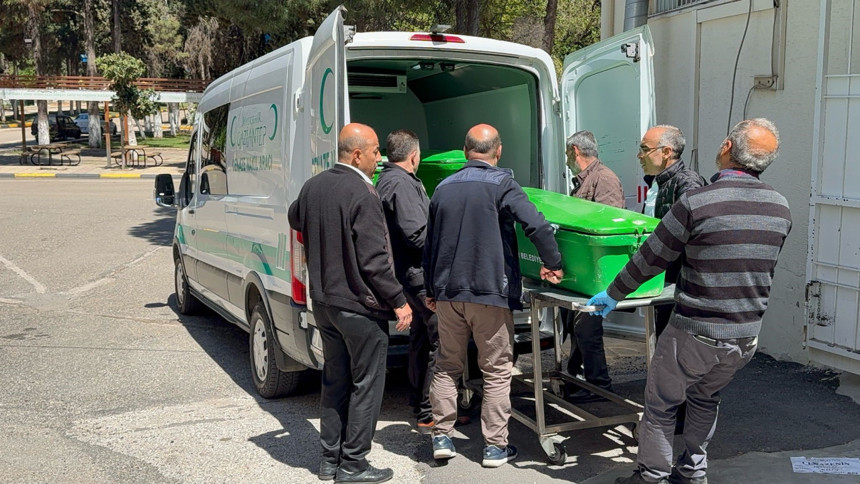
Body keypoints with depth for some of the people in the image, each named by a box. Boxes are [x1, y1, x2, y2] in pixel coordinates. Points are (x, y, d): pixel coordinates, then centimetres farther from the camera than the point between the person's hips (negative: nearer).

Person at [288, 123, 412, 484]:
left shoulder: (313, 186, 4)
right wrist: (399, 301, -14)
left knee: (335, 380, 18)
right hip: (359, 306, -8)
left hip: (324, 302, 8)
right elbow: (374, 260, -22)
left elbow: (294, 220, 26)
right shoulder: (363, 194, -20)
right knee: (365, 384, 5)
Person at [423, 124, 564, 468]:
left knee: (447, 365, 16)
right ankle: (495, 446, 10)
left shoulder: (444, 188, 10)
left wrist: (431, 291, 23)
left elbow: (429, 245, 14)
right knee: (496, 370, 6)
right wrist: (552, 263, -5)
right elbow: (537, 225, -20)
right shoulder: (500, 183, -7)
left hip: (447, 292, 5)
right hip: (490, 293, -4)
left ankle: (442, 436, 16)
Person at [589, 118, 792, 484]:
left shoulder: (695, 202, -19)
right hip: (746, 337, 6)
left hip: (695, 334, -6)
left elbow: (651, 259, -9)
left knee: (661, 404, 13)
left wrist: (613, 294, 6)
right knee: (705, 399, 27)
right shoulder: (780, 208, -1)